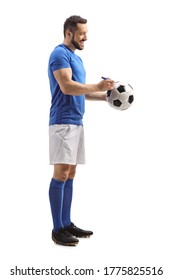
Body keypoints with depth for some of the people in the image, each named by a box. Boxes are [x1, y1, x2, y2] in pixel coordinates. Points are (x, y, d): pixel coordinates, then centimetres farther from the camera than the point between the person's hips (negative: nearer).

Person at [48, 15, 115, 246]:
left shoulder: (76, 57, 20)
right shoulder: (60, 54, -9)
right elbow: (67, 87, -21)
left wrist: (104, 95, 14)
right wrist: (97, 86, -19)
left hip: (76, 122, 10)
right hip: (63, 122, -10)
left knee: (70, 174, 10)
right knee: (61, 174, -9)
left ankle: (67, 224, 16)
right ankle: (57, 229, -4)